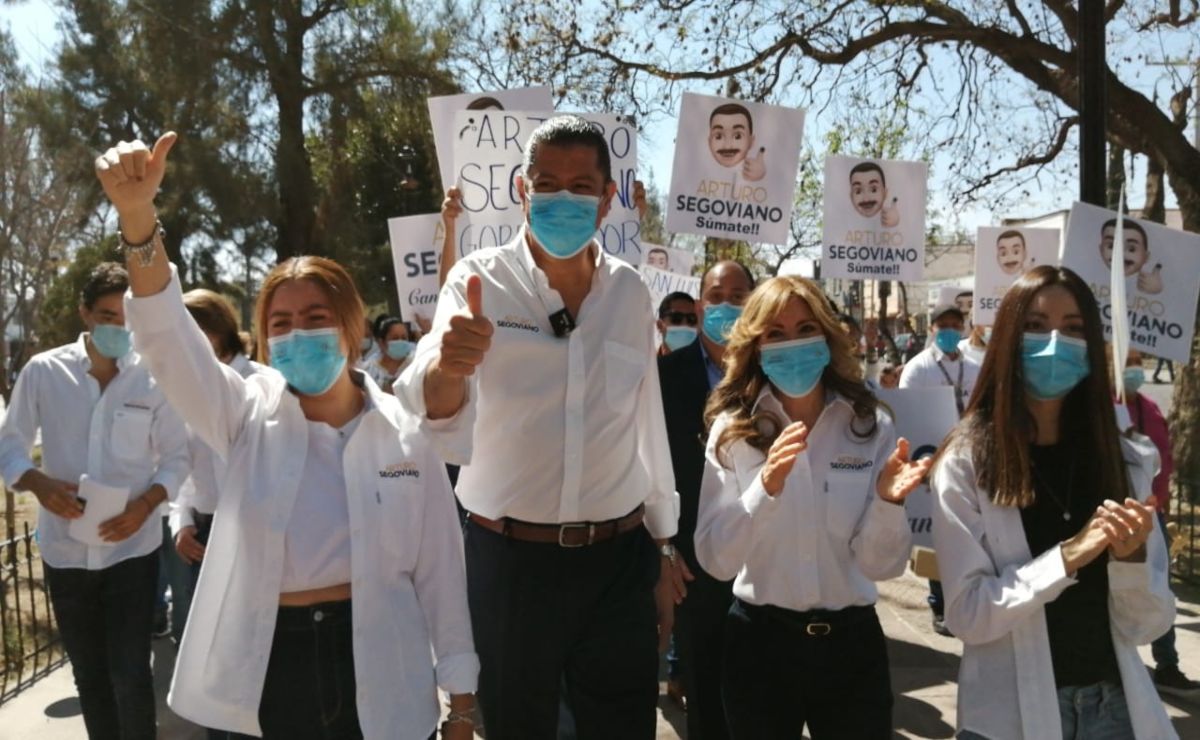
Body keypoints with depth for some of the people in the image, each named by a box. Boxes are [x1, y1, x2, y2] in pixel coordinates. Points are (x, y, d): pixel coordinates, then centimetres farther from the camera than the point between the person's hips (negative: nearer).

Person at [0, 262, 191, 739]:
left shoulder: (154, 378, -8)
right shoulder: (43, 371, -5)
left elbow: (176, 457, -1)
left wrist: (146, 503, -18)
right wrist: (38, 483, -17)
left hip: (133, 549, -2)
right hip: (65, 550, 2)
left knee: (130, 674, -1)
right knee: (89, 674, 16)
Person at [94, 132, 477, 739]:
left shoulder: (404, 436, -3)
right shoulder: (250, 418, -1)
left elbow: (439, 569, 0)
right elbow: (167, 335, -17)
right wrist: (137, 213, -33)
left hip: (378, 663, 0)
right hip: (268, 665, 1)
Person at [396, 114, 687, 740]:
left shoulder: (629, 291, 2)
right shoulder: (481, 280, -8)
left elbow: (648, 424, 10)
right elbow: (430, 415, -23)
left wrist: (663, 546, 14)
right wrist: (444, 368, -46)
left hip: (619, 560, 3)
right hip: (509, 558, -2)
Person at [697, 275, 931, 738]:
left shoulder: (871, 426, -5)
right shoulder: (732, 429, -7)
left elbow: (881, 565, -5)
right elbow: (715, 560, -13)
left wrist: (887, 502, -23)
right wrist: (765, 488, -27)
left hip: (852, 641, 1)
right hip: (760, 642, 0)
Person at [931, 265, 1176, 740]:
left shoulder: (1130, 460, -2)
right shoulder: (966, 462, -12)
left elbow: (1146, 627, -1)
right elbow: (966, 615, -15)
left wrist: (1131, 557, -19)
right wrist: (1068, 555, -24)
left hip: (1117, 701, 3)